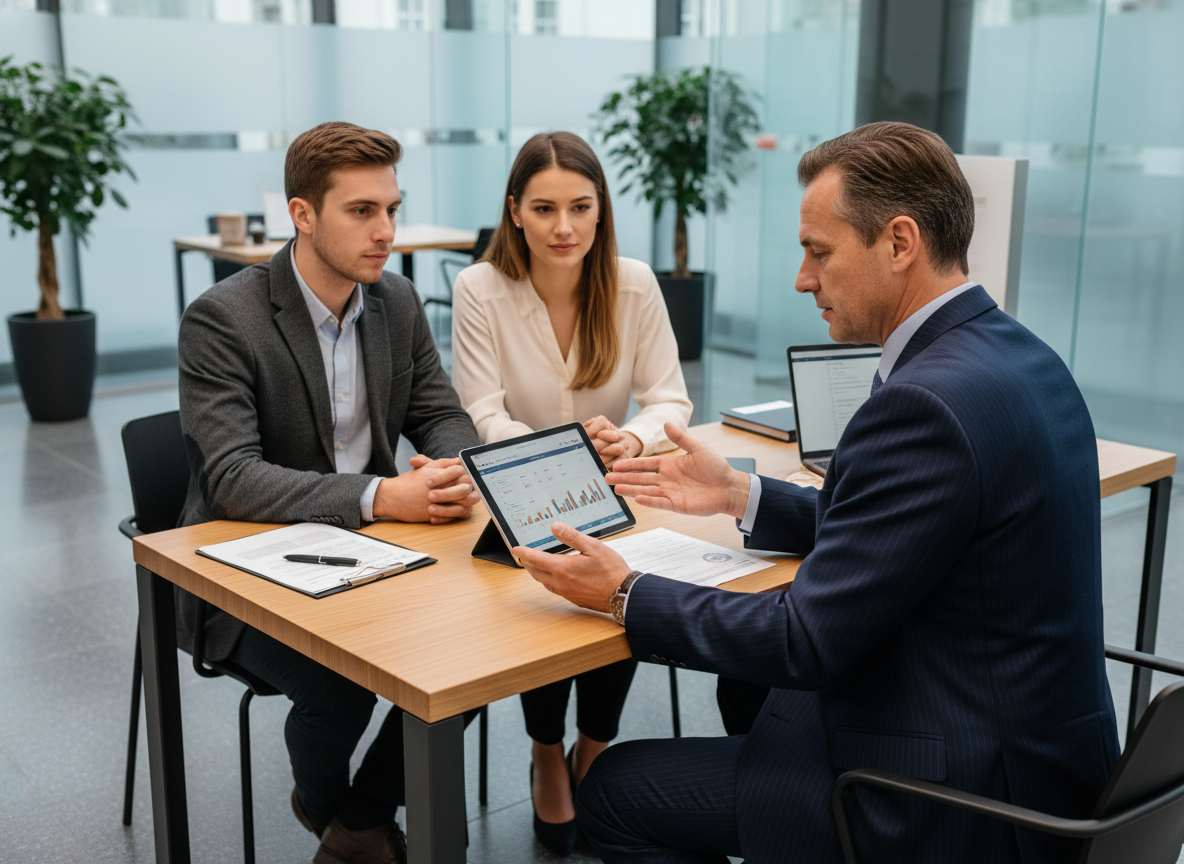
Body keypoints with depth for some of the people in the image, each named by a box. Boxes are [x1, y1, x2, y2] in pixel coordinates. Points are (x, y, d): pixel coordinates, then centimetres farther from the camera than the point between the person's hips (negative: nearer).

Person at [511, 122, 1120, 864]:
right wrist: (739, 496, 12)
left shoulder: (926, 402, -27)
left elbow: (808, 640, -23)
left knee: (614, 789, 0)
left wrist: (625, 596, -11)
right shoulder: (1020, 355, 4)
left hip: (957, 801, -10)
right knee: (749, 688, 27)